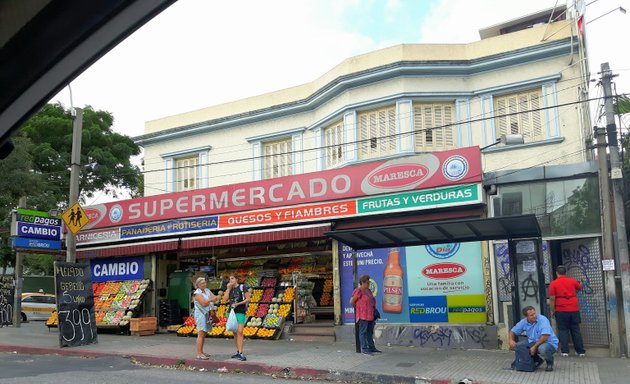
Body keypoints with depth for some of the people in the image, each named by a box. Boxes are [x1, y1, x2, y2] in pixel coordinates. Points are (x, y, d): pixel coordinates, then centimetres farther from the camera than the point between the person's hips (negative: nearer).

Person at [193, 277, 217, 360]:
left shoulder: (207, 290, 13)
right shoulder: (197, 293, -9)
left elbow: (215, 298, 6)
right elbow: (203, 303, -19)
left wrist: (208, 300, -10)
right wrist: (211, 300, -6)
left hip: (207, 314, 8)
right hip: (200, 314, -7)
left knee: (204, 334, 10)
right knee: (201, 334, -10)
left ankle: (201, 352, 17)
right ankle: (199, 354, -10)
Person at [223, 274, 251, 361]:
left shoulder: (242, 287, -2)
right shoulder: (229, 289, 13)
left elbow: (248, 299, -6)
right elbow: (225, 299, 0)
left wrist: (238, 303, -14)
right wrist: (228, 288, -1)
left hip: (240, 312, -6)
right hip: (232, 312, 6)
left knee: (240, 332, -13)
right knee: (235, 333, 9)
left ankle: (241, 353, -15)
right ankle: (238, 352, 16)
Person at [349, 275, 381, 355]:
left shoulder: (368, 290, 13)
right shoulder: (358, 291, -13)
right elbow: (351, 301, -14)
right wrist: (358, 308, -5)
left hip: (370, 315, 9)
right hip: (363, 315, -9)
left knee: (370, 332, 14)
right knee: (363, 332, -6)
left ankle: (371, 348, 20)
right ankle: (364, 349, -5)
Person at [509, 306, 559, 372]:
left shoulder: (543, 320, -21)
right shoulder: (524, 322, -3)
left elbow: (545, 336, -31)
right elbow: (513, 331, 7)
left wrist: (535, 347, -27)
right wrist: (511, 340, -15)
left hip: (549, 343, -6)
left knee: (542, 348, -40)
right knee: (518, 345, -9)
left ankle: (550, 363, -2)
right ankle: (537, 360, 12)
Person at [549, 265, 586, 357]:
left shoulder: (553, 283, -6)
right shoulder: (572, 281, 3)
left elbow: (552, 299, -9)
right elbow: (580, 288, 23)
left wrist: (552, 311, 0)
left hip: (561, 311, -3)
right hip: (574, 309, 3)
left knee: (563, 330, 6)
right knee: (576, 330, 11)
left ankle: (564, 351, 3)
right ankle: (581, 351, 15)